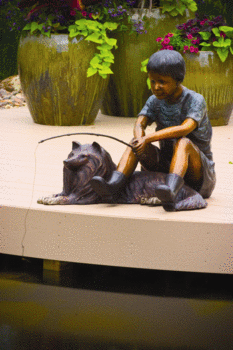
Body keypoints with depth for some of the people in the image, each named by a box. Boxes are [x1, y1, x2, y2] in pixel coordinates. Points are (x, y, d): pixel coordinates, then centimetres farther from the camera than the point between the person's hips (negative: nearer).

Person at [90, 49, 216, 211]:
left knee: (183, 142, -35)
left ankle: (171, 193, -60)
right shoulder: (155, 101, 3)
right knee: (136, 143, -16)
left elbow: (185, 129, -32)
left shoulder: (196, 101, -15)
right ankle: (114, 185, -37)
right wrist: (139, 139, -36)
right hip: (166, 165, 5)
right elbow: (139, 125, -13)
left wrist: (148, 138, -39)